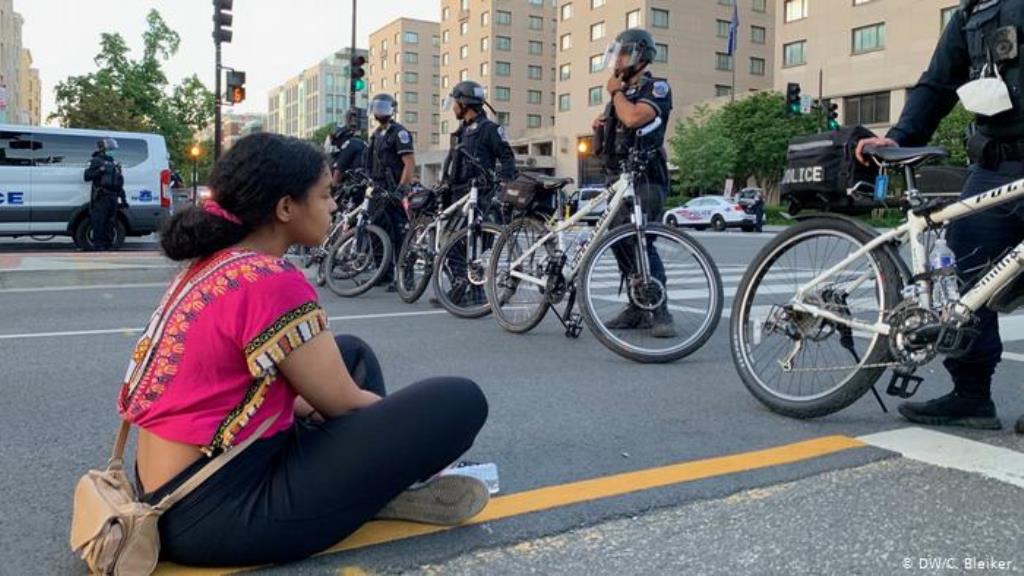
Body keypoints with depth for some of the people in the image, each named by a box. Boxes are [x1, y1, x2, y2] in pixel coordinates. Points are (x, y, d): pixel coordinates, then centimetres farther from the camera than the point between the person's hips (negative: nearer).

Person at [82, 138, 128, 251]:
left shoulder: (115, 164, 20)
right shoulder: (96, 162, 1)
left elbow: (120, 183, 22)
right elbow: (86, 177, -9)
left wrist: (123, 199, 18)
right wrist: (99, 171, -23)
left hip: (113, 198, 6)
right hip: (100, 197, -6)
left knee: (110, 222, 8)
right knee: (99, 222, -8)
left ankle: (108, 244, 13)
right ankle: (98, 244, -5)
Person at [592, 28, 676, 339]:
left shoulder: (657, 88, -5)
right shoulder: (622, 92, 19)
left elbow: (633, 118, -24)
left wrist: (615, 92, -7)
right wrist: (601, 125, 9)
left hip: (645, 179, -8)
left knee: (641, 243, -17)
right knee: (620, 242, 7)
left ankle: (661, 313, -11)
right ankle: (637, 309, 16)